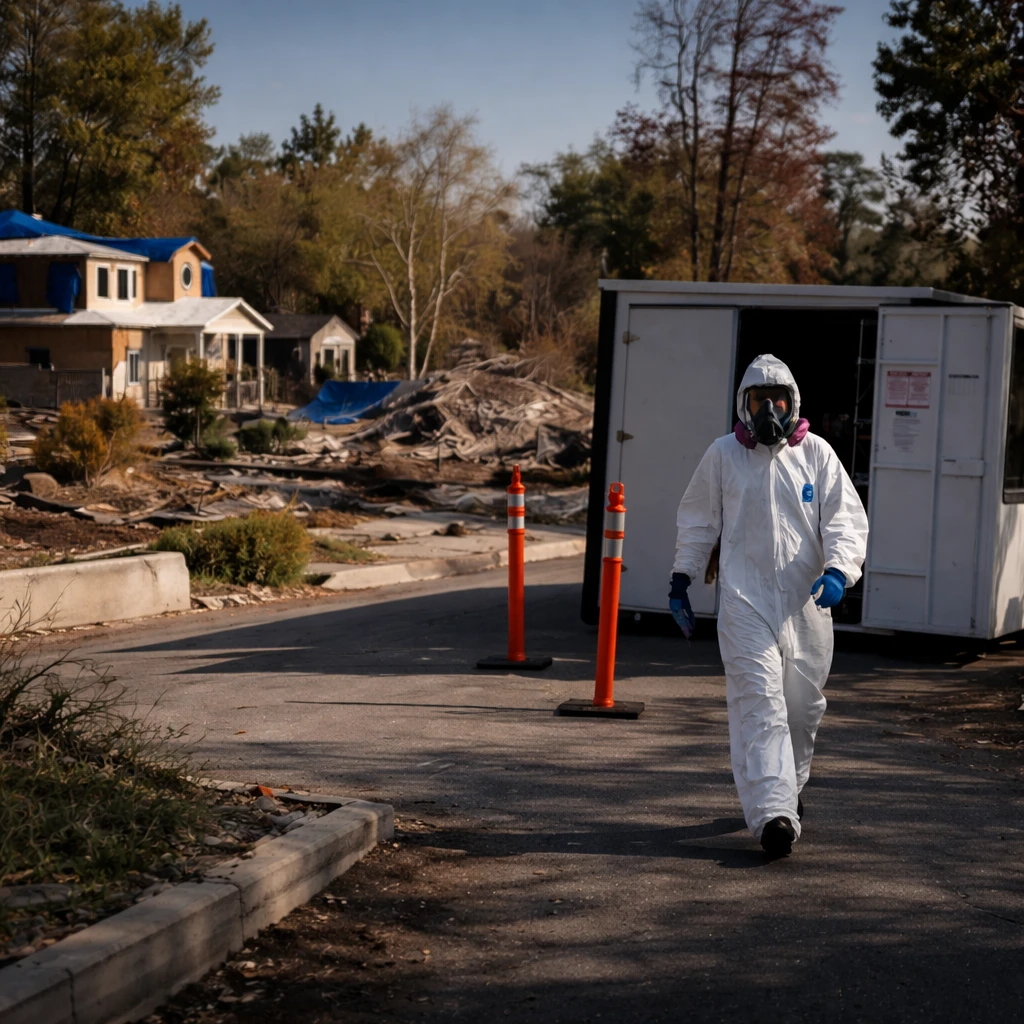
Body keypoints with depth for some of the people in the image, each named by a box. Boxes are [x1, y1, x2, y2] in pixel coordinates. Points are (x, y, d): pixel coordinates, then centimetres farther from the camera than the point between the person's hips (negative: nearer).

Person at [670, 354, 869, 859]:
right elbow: (696, 520, 14)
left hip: (806, 603, 2)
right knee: (759, 703, -14)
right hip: (744, 600, -2)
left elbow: (846, 518, 1)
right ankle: (772, 813, -20)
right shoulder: (723, 455, 4)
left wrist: (837, 571, -17)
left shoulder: (817, 454, 4)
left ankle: (790, 786, 38)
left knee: (802, 703, 12)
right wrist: (680, 581, 12)